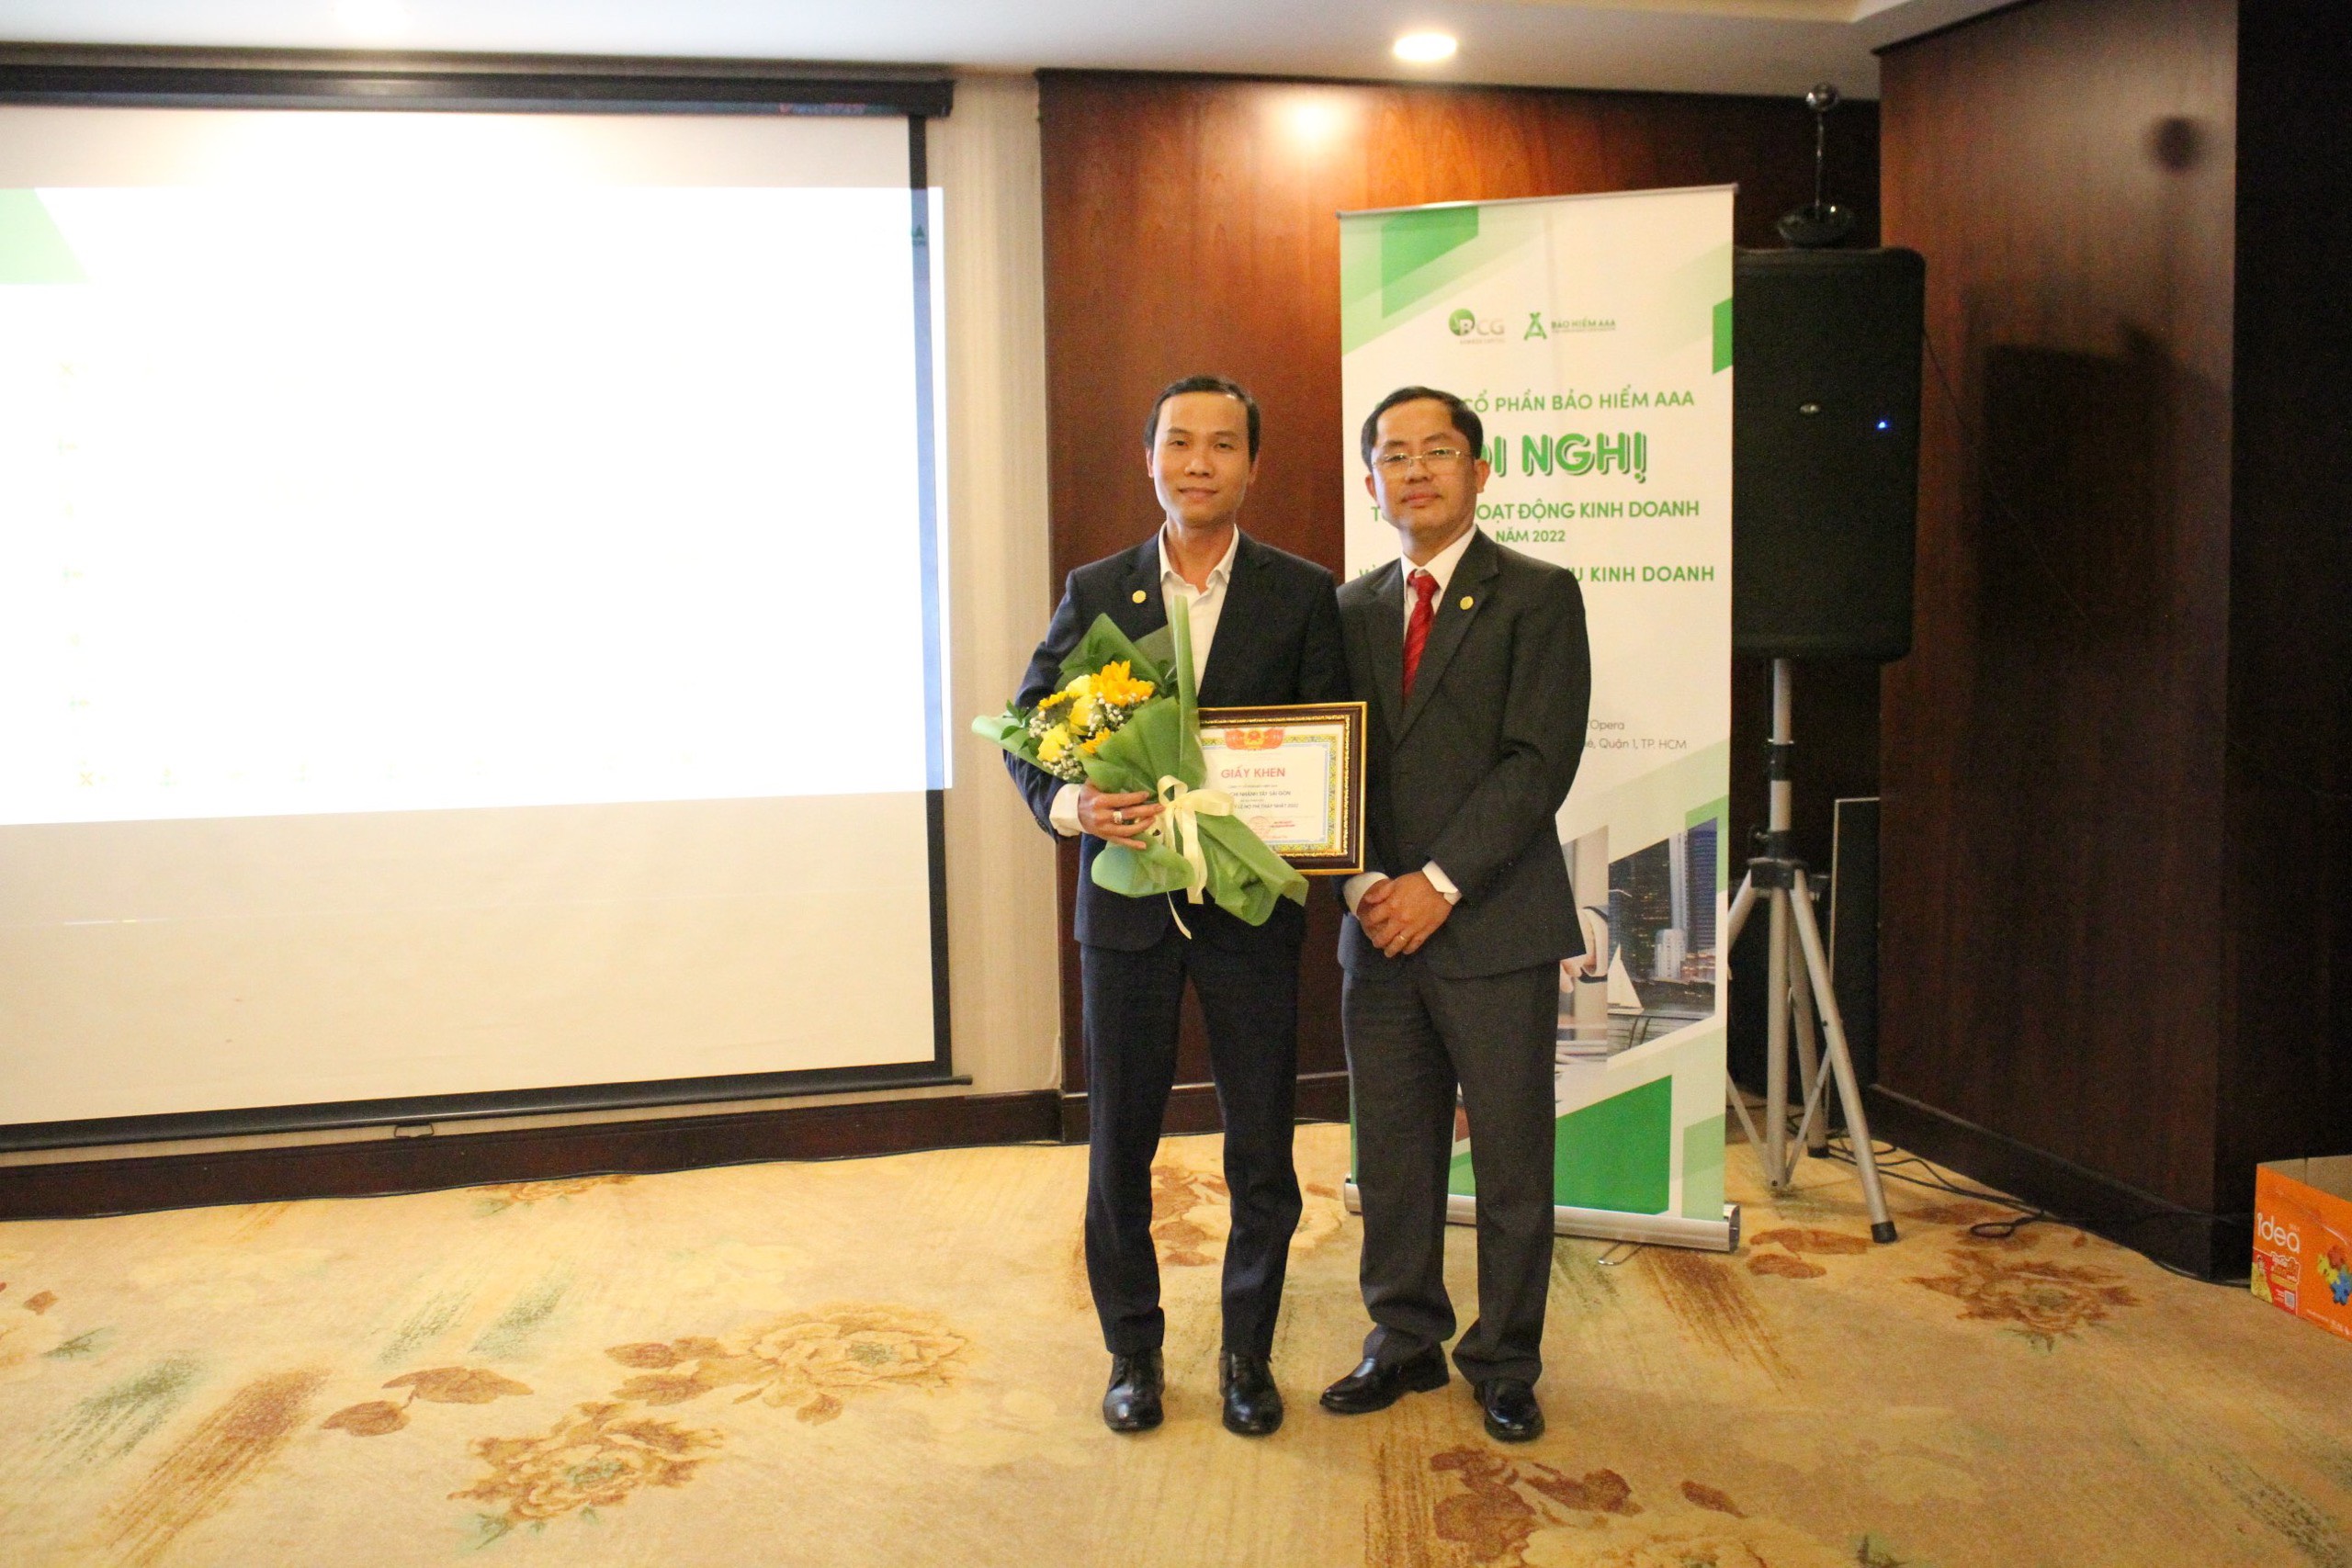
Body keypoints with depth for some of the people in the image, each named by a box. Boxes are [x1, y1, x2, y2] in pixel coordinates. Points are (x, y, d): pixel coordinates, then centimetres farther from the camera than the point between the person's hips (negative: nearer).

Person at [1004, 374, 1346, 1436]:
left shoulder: (1302, 595, 1)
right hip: (1126, 902, 1)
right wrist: (1071, 804, -17)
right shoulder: (1094, 593, 4)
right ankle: (1132, 1349, 28)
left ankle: (1248, 1352, 27)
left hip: (1251, 907, -1)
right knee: (1119, 1146, 10)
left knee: (1261, 1149, 8)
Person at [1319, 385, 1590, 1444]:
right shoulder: (1352, 609, 12)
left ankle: (1505, 1365, 22)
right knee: (1391, 1155, 13)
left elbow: (1539, 762, -12)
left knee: (1511, 1162, 6)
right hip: (1379, 930, 4)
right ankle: (1405, 1341, 29)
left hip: (1495, 928, -4)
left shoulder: (1537, 597, -3)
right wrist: (1363, 881, -7)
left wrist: (1439, 883, -16)